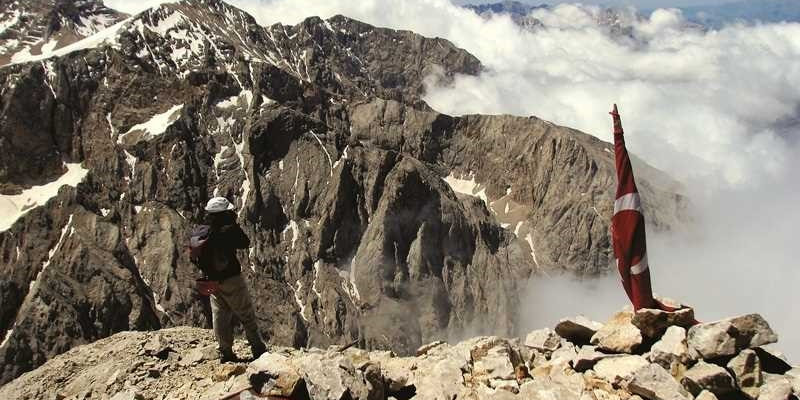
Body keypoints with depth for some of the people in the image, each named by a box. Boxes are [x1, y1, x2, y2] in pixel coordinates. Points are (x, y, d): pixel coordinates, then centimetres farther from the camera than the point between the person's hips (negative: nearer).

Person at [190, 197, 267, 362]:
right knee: (247, 315, 7)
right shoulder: (229, 230, -21)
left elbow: (194, 258, 5)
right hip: (232, 280, -6)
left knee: (220, 316, 16)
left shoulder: (198, 232, -2)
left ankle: (225, 352, 22)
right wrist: (235, 226, 0)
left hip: (211, 281, 6)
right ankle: (258, 349, 12)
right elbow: (245, 243, -6)